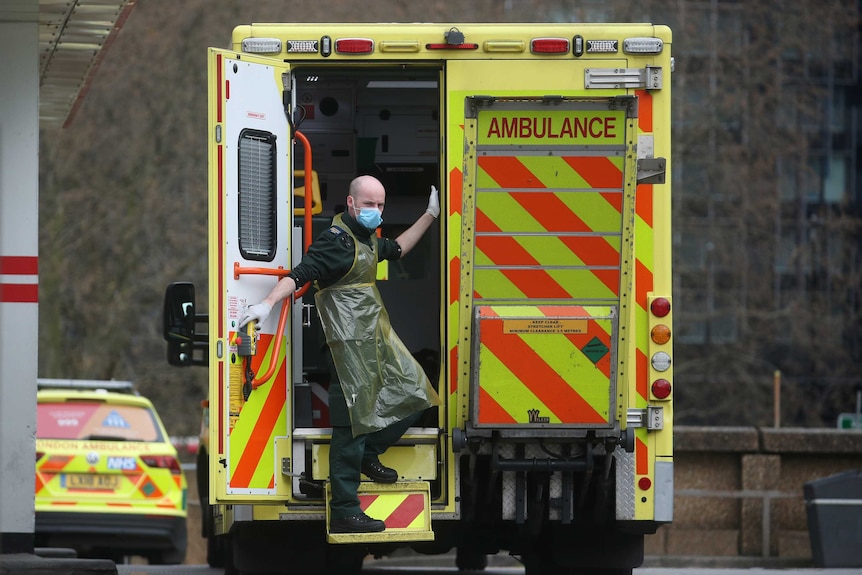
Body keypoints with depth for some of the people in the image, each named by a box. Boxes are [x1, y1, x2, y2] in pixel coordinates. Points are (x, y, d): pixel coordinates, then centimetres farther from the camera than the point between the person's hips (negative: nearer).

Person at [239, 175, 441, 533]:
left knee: (412, 394, 15)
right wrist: (267, 304, -39)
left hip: (377, 339, 10)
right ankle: (344, 513, -8)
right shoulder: (336, 241, -15)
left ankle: (368, 454, 30)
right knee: (352, 424, -9)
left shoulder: (367, 238, 15)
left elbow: (396, 250, 36)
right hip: (350, 345, -10)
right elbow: (300, 274, -25)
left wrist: (430, 216, 37)